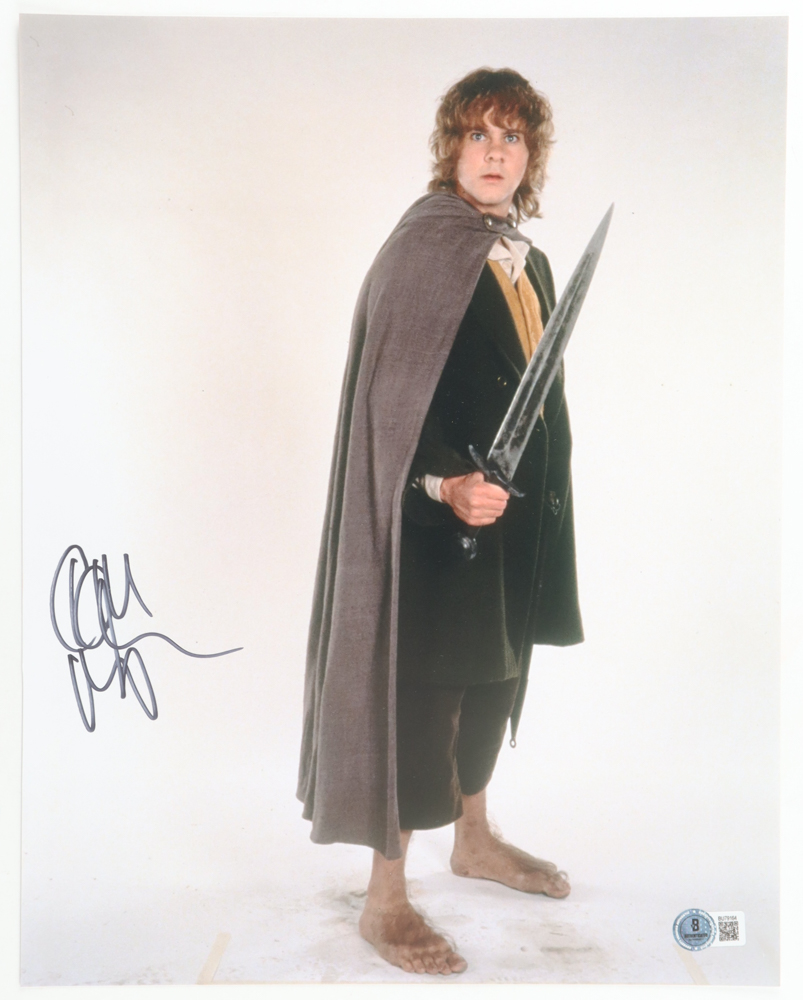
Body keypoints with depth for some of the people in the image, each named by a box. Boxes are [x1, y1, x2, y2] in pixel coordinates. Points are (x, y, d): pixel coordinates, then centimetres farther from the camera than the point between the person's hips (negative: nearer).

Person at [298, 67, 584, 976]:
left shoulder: (527, 260, 13)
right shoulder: (421, 248, -11)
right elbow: (393, 396, -19)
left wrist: (541, 501, 17)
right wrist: (444, 483, -33)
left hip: (514, 514, 8)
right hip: (436, 521, -8)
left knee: (493, 677, 18)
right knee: (420, 693, -2)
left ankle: (474, 839, 39)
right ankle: (385, 899, 13)